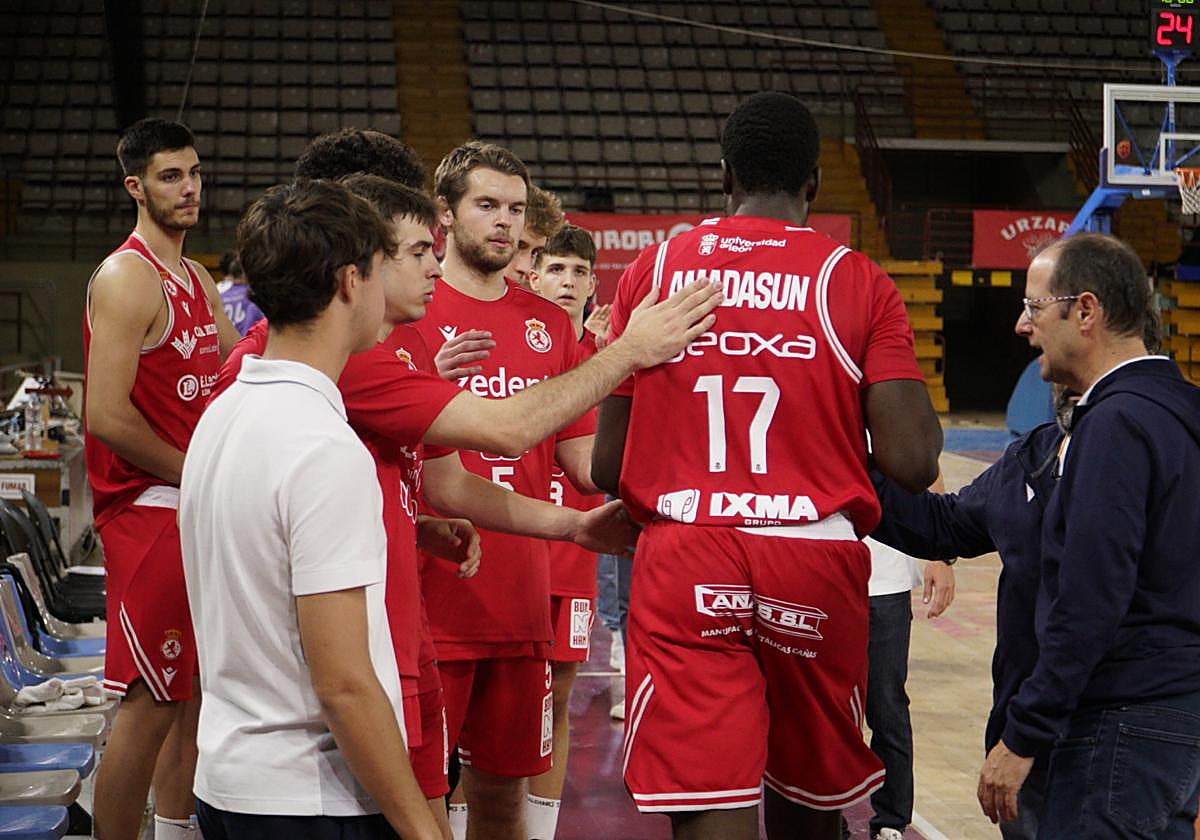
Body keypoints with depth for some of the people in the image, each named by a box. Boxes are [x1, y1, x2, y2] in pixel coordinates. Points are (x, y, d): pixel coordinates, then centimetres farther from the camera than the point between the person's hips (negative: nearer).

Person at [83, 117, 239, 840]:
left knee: (195, 693, 16)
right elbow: (107, 415, -21)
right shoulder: (127, 278, -14)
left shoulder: (199, 281, 15)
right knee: (150, 704, -7)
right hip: (149, 510, -9)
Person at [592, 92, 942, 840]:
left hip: (686, 560, 0)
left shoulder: (653, 270, 4)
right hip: (816, 558, 0)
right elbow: (912, 463, -9)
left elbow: (607, 468, 5)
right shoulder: (858, 282, -1)